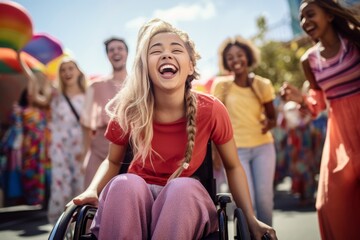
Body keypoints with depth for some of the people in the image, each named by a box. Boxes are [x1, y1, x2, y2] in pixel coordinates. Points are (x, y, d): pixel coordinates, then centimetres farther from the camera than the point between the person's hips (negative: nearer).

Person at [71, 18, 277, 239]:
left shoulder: (211, 110, -14)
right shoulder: (129, 111, -12)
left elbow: (233, 167, 2)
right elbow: (112, 162, 7)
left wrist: (251, 219, -5)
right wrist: (92, 191, -13)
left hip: (187, 200, 0)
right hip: (135, 198, 0)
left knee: (184, 187, -35)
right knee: (124, 184, -35)